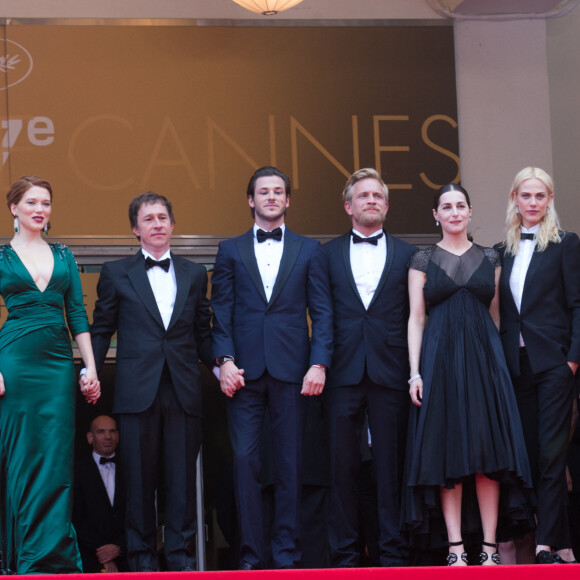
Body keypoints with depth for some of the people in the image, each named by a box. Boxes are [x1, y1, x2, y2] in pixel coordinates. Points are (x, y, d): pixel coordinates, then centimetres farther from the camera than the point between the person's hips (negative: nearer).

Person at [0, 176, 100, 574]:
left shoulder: (63, 256, 14)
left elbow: (78, 314, 12)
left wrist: (91, 368, 5)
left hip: (58, 362, 3)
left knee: (56, 457, -1)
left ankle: (51, 554, 2)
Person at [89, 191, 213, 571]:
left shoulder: (195, 274, 14)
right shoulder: (116, 274, 8)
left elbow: (203, 333, 15)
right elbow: (101, 330, 9)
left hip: (184, 392, 2)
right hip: (138, 392, -1)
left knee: (183, 478, 1)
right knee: (141, 479, 2)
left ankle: (181, 554, 9)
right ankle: (143, 557, 11)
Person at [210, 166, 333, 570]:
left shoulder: (309, 250, 11)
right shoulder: (231, 251, 12)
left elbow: (322, 312, 6)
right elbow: (221, 312, 7)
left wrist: (319, 363, -6)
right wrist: (225, 360, -6)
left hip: (291, 369, 0)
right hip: (245, 370, 0)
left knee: (290, 462, 1)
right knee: (245, 460, -3)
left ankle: (287, 552, 7)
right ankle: (251, 554, 2)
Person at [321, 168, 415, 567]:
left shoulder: (407, 255, 11)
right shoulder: (328, 254, 11)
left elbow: (415, 316, 7)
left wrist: (415, 369, -1)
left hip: (390, 371, 0)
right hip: (344, 370, 0)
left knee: (392, 463, 1)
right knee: (343, 465, 1)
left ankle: (393, 552, 6)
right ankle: (344, 555, 7)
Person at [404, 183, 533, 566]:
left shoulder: (490, 259, 11)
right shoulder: (423, 261, 7)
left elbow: (496, 315, 13)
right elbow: (416, 319, 3)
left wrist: (499, 361, 4)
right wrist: (415, 372, -5)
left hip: (485, 357, 1)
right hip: (440, 358, -1)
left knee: (488, 450, -3)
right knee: (446, 452, -4)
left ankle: (490, 546, -1)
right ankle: (455, 547, -2)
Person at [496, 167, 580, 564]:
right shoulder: (504, 251, 14)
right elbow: (503, 311, 14)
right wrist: (503, 358, 6)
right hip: (517, 364, 5)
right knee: (534, 454, 5)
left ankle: (547, 545, -9)